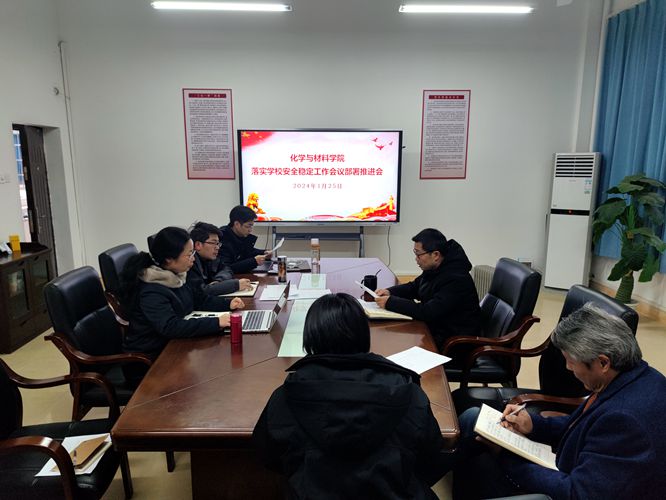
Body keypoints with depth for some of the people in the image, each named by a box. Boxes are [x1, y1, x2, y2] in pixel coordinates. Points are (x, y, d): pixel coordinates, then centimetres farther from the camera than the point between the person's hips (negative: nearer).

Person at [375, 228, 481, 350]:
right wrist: (389, 292, -2)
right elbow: (414, 287, 17)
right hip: (435, 327, 8)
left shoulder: (456, 279, -27)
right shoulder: (433, 268, 1)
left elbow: (428, 312, -31)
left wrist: (390, 302, -25)